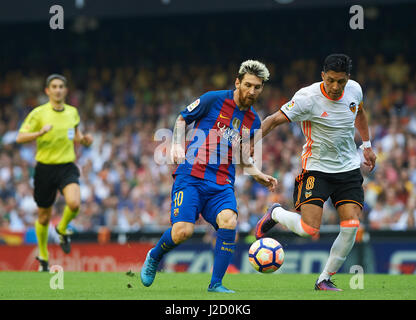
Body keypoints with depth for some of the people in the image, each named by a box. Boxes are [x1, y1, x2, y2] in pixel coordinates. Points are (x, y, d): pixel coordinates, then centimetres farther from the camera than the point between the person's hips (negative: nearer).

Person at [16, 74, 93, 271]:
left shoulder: (72, 112, 7)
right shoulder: (38, 113, -6)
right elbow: (20, 138, -10)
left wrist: (83, 139, 2)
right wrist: (41, 132, -26)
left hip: (67, 167, 2)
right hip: (45, 168, -2)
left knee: (74, 203, -26)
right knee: (44, 217, 7)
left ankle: (62, 229, 7)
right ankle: (43, 257, 29)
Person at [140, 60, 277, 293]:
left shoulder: (253, 121, 14)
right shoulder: (213, 100, -1)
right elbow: (182, 119, 11)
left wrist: (259, 176, 12)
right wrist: (178, 145, -4)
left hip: (223, 184, 4)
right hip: (191, 177, -4)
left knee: (229, 220, -26)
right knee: (182, 231, -18)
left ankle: (216, 284, -17)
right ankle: (154, 257, 17)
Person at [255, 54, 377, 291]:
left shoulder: (354, 89, -3)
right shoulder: (308, 98, -19)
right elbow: (275, 120, -20)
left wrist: (367, 145, 24)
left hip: (349, 169, 4)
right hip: (316, 169, -4)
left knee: (351, 226, -11)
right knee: (309, 229, -17)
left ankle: (325, 279, 6)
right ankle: (276, 214, 17)